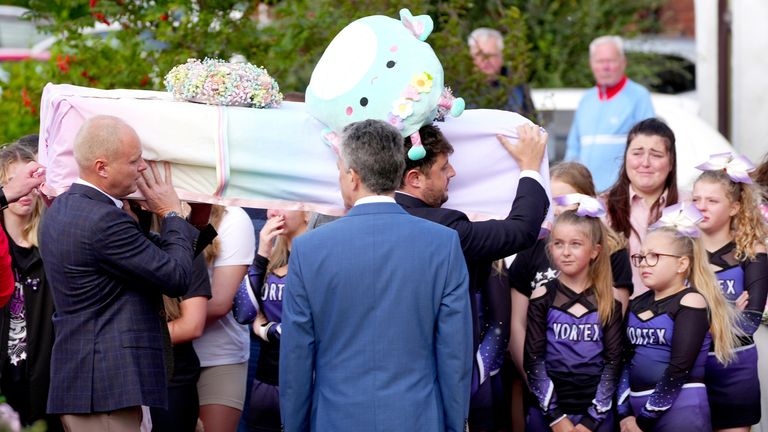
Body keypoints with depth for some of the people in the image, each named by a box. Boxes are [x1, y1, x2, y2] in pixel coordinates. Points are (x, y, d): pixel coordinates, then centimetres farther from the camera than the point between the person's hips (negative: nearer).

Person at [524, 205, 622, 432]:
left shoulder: (609, 301, 1)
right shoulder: (543, 297, -1)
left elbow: (612, 362, -1)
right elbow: (534, 360, -4)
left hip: (596, 412, 0)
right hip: (547, 411, 0)